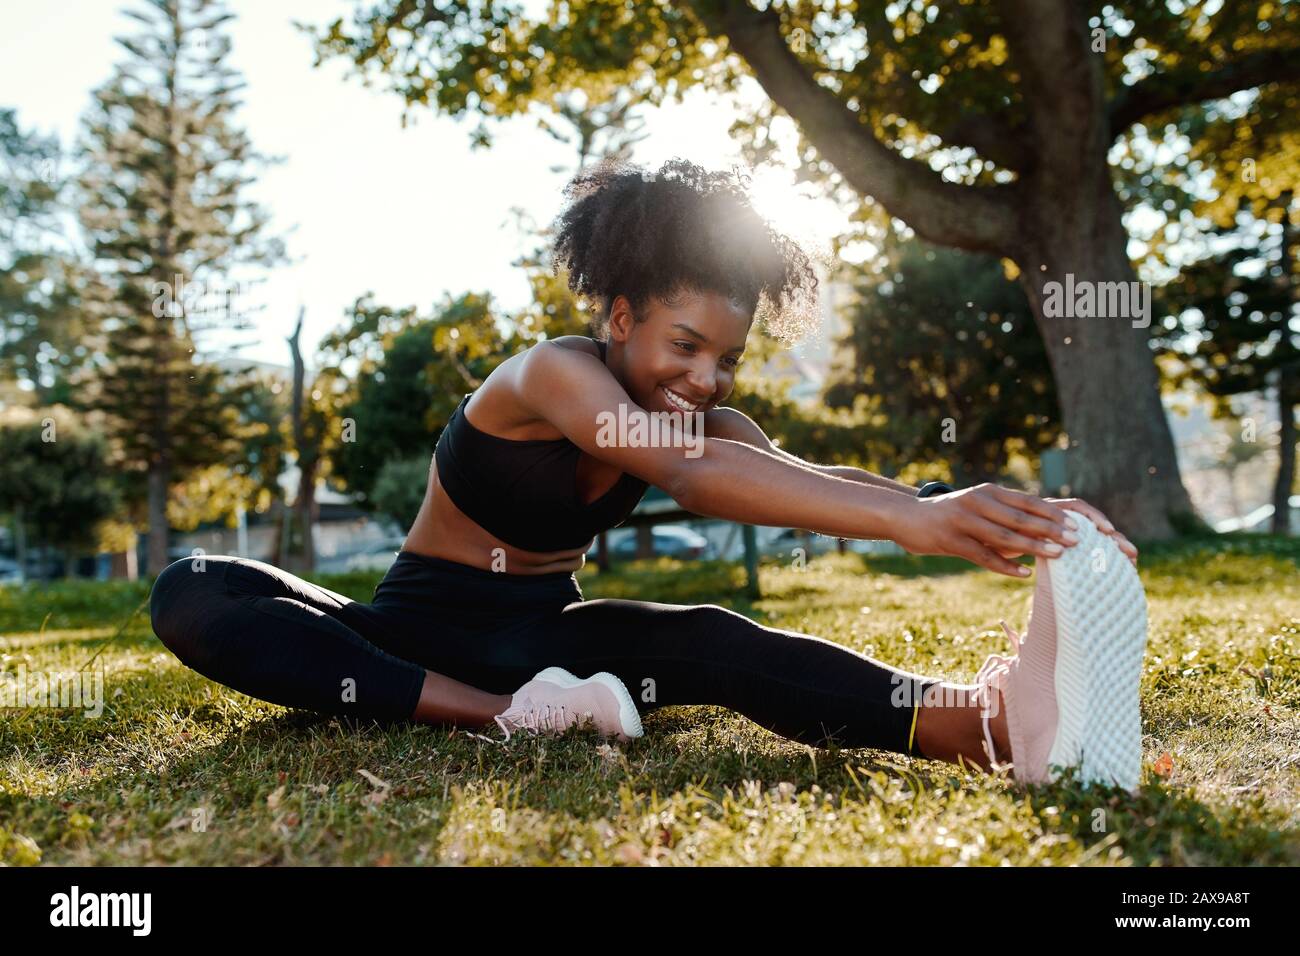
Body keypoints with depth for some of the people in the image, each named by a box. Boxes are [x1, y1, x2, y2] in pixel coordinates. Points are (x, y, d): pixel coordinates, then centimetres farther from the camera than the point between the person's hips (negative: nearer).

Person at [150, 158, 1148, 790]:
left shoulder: (704, 416, -2)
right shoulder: (552, 373, -23)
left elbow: (812, 474, -22)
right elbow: (695, 476, -42)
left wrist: (988, 513, -40)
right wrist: (906, 517, -54)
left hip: (541, 633, 3)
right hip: (421, 624, -3)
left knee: (708, 641, -31)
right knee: (193, 597, -31)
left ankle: (991, 721, -55)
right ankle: (502, 716, -45)